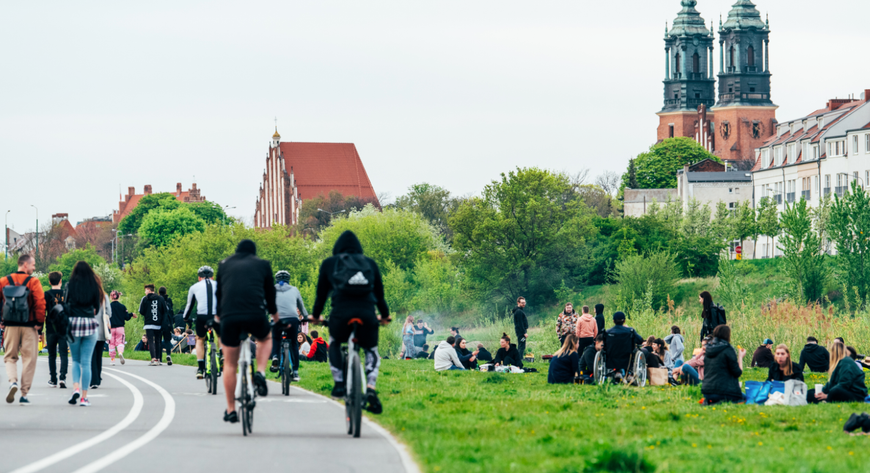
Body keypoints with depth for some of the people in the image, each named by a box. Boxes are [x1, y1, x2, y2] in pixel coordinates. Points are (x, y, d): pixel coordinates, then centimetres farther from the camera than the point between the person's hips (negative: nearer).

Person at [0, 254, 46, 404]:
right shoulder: (33, 282, -7)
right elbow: (40, 302, -15)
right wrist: (40, 322, -5)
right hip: (29, 326, -2)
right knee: (29, 359, 6)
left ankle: (12, 381, -15)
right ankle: (24, 394, 5)